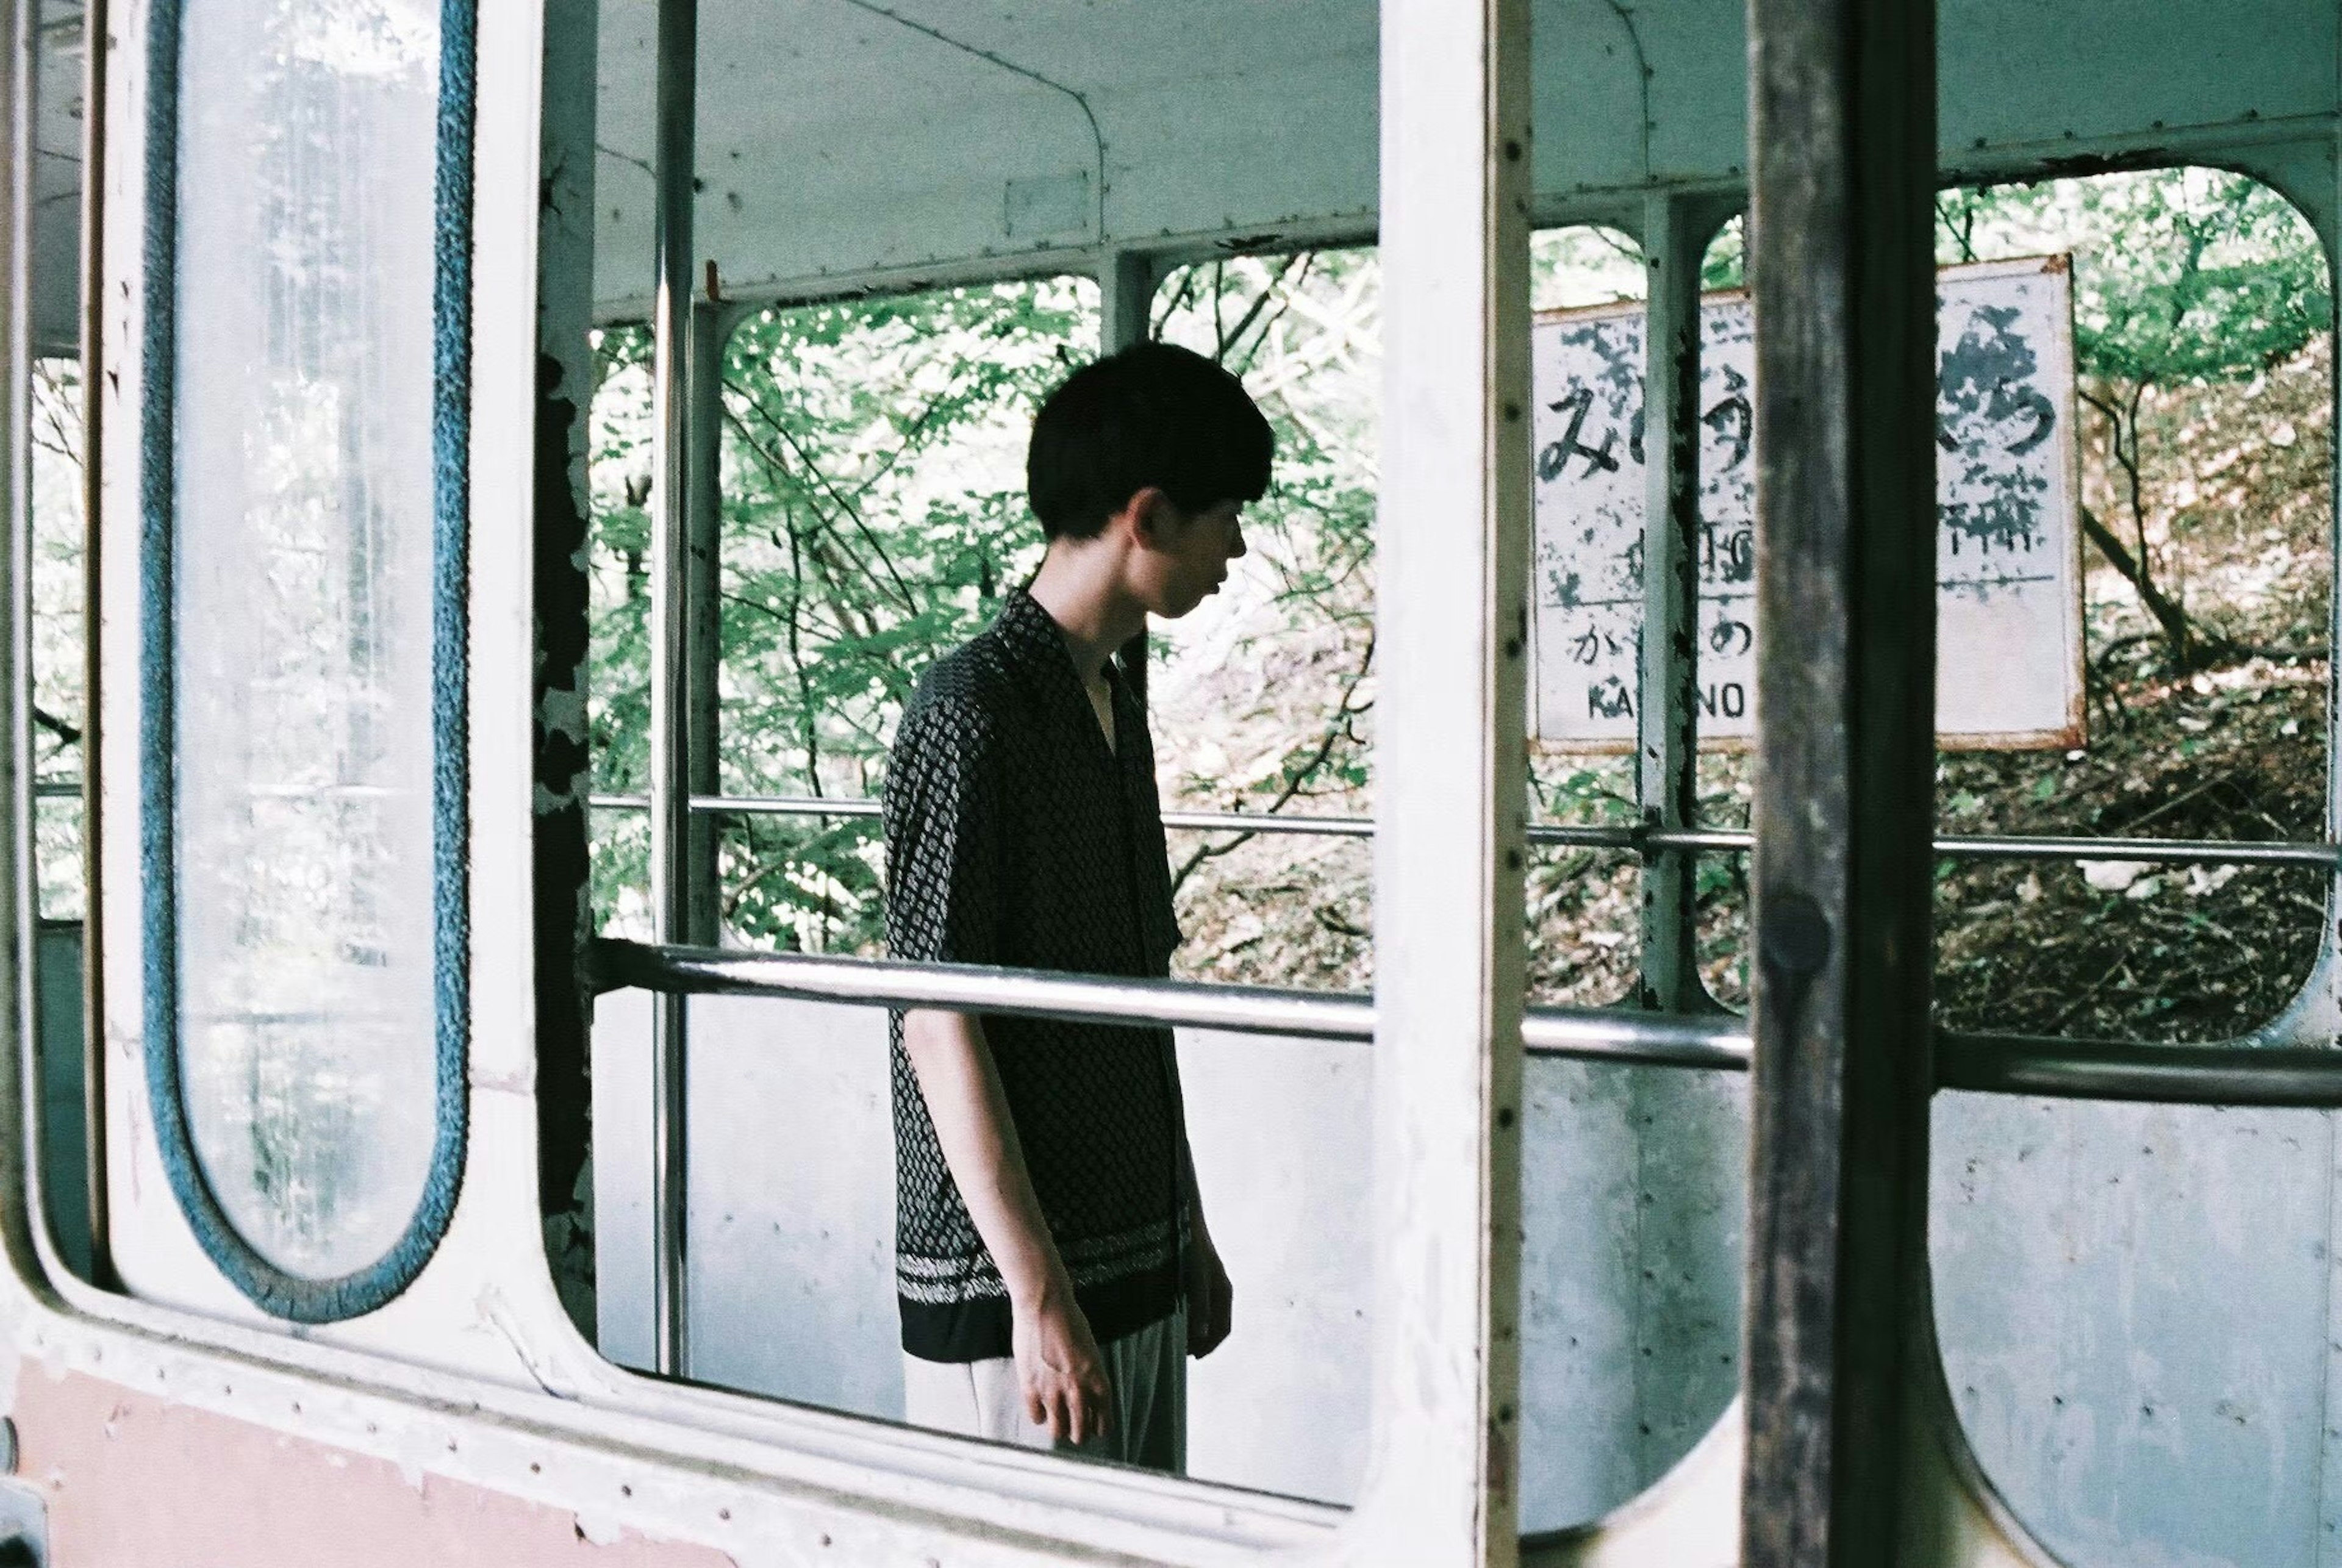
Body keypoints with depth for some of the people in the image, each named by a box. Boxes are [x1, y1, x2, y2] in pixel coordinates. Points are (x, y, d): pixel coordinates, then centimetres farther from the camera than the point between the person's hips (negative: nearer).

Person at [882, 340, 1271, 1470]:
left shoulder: (1116, 706, 12)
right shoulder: (968, 712, -15)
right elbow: (937, 1023, -17)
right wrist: (1039, 1293, -18)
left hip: (1139, 1265, 8)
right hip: (1005, 1290, -8)